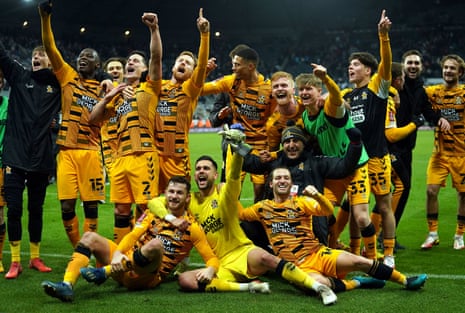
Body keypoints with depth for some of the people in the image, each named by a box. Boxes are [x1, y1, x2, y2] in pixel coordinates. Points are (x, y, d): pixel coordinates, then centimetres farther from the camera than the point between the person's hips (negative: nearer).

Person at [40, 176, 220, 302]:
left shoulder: (192, 227, 5)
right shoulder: (154, 212, 13)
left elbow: (212, 259, 3)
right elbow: (132, 236, 3)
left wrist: (209, 270, -21)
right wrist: (117, 253, -17)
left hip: (148, 277, -4)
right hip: (127, 264, 5)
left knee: (156, 244, -35)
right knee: (90, 237, -11)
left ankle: (104, 273, -29)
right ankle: (67, 286, -31)